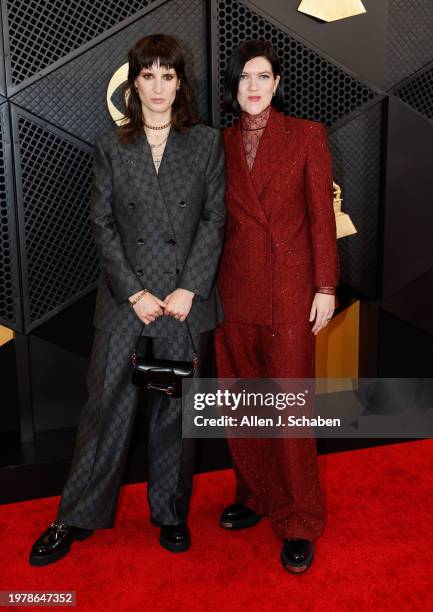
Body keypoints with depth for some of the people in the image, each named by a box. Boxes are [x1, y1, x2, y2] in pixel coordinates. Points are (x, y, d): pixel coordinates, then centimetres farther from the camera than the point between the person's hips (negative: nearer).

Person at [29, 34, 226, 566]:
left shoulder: (207, 142, 5)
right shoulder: (110, 146, 6)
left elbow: (215, 220, 0)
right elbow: (101, 224, 1)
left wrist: (189, 289, -10)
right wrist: (135, 293, -8)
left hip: (185, 298, 0)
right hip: (125, 298, 0)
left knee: (175, 410, 10)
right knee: (106, 407, 5)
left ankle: (171, 513, 28)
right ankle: (77, 517, 21)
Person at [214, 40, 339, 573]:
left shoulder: (305, 135, 0)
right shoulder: (221, 144, 9)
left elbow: (322, 215, -2)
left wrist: (325, 287, -7)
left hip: (289, 289, -4)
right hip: (234, 287, 4)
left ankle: (299, 524, 16)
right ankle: (255, 496, 30)